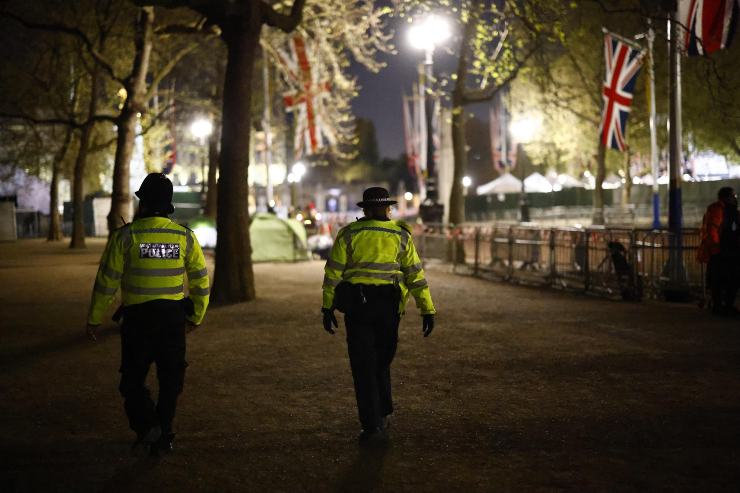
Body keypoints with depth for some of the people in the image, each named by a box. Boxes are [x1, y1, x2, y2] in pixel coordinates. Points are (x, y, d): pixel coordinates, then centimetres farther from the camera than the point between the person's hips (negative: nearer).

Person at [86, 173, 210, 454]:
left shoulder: (125, 236, -8)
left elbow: (107, 281, -5)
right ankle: (163, 437, 16)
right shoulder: (184, 236, -1)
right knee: (170, 379, 14)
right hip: (173, 318, 2)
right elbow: (201, 280, 4)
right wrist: (197, 316, 18)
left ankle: (146, 424, -10)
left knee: (133, 377, 10)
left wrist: (94, 319, 5)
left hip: (137, 318, -2)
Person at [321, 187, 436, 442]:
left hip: (356, 304, -1)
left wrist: (327, 307, 5)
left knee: (363, 365, 3)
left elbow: (333, 272, -1)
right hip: (389, 305, 2)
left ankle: (372, 424, 0)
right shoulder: (401, 235, 5)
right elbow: (415, 274, 2)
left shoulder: (349, 233, 2)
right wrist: (428, 310, 4)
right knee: (382, 360, 21)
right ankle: (382, 414, 23)